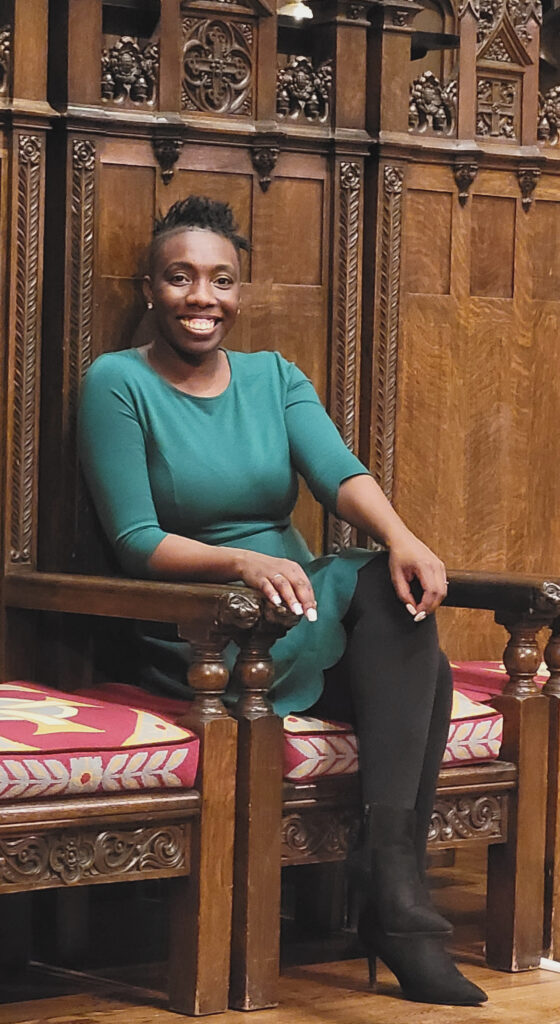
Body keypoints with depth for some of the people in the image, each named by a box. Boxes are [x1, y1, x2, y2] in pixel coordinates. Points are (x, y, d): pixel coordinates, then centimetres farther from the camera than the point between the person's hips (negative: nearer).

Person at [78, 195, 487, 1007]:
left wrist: (400, 536, -29)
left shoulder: (276, 378, 12)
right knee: (415, 672, -28)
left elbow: (339, 473, -6)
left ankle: (393, 876, -31)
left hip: (302, 620, 5)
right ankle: (394, 893, -29)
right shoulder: (118, 383, -2)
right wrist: (242, 562, -29)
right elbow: (137, 543, -10)